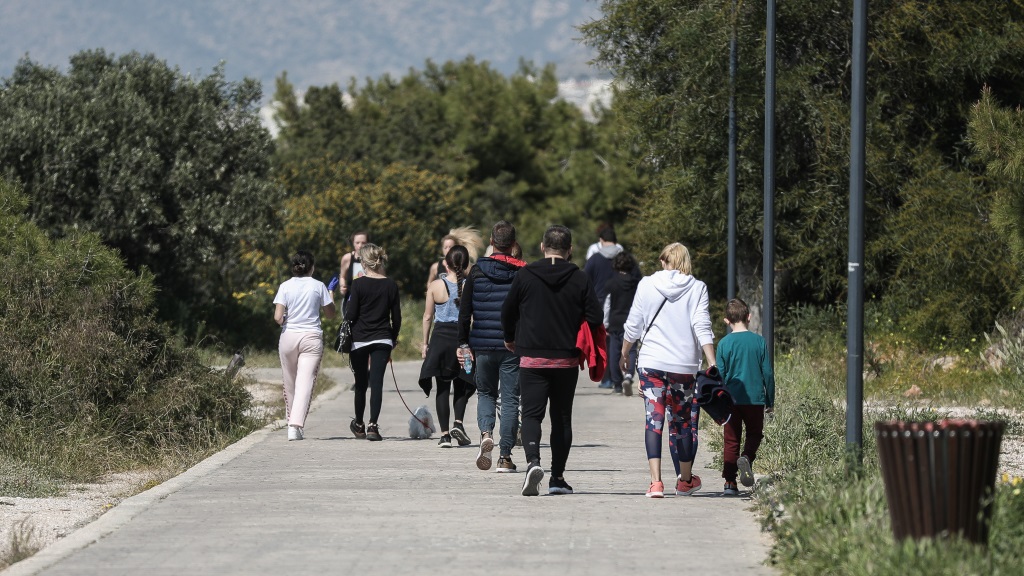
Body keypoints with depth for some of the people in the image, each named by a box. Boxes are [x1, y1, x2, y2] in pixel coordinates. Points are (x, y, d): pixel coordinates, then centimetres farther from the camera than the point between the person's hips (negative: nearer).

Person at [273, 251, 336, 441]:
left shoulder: (285, 286, -1)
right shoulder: (318, 286, -1)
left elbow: (278, 317, -8)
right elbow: (330, 314, 9)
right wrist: (331, 297, 27)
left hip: (288, 337, 1)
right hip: (311, 337, -1)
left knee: (290, 383, 15)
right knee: (305, 383, -7)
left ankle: (291, 422, 25)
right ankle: (296, 426, -19)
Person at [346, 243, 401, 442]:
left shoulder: (358, 284, -8)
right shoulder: (391, 285, 0)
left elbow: (351, 315, -7)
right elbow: (397, 317, 3)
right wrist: (393, 338, 17)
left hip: (359, 339, -1)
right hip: (382, 340, 1)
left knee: (361, 383, 13)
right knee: (377, 382, -2)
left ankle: (359, 425, 28)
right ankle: (373, 425, -14)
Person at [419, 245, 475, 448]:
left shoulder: (435, 286, -4)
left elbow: (428, 316, 1)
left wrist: (425, 343, 11)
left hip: (441, 337, 0)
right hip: (463, 338, 0)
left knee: (442, 387, 6)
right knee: (461, 386, 15)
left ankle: (445, 434, 3)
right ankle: (458, 422, -4)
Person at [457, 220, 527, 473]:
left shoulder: (477, 271, 0)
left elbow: (465, 311, 1)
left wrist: (463, 343, 8)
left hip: (483, 346, 1)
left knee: (486, 393, 18)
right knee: (510, 400, 5)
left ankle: (486, 432, -10)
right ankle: (505, 456, 2)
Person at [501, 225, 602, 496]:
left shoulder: (525, 276, -2)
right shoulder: (579, 279, -2)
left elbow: (507, 313, 5)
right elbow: (595, 319, -5)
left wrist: (510, 339, 25)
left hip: (532, 359, -1)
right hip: (567, 360, 1)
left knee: (531, 414, -2)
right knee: (562, 417, 12)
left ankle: (533, 462, -27)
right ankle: (557, 478, 13)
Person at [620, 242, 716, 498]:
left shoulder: (647, 285, 3)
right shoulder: (697, 288, 0)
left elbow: (632, 326, 7)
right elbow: (702, 328, -8)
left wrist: (624, 354, 23)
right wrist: (713, 366, -10)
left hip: (651, 362, 0)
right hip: (685, 365, 0)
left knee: (654, 420, -2)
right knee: (683, 422, 12)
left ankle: (656, 481, -14)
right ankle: (685, 480, 26)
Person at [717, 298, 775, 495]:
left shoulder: (724, 343, -4)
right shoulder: (759, 342, -1)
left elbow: (719, 375, -1)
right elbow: (768, 373, 2)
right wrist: (770, 401, 12)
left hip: (731, 399, 0)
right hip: (755, 399, 0)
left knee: (731, 441, 7)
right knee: (754, 434, 17)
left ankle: (730, 483, 2)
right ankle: (746, 457, -14)